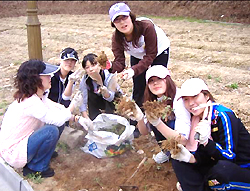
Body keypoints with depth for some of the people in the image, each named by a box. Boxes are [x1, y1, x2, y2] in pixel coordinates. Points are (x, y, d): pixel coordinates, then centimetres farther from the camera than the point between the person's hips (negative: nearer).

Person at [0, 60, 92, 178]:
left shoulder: (38, 96, 1)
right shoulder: (31, 102, -29)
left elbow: (57, 109, 7)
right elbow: (58, 120, -27)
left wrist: (78, 118, -6)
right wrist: (73, 104, -13)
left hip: (22, 141, 9)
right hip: (13, 153, -9)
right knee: (52, 131, -26)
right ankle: (36, 167, -3)